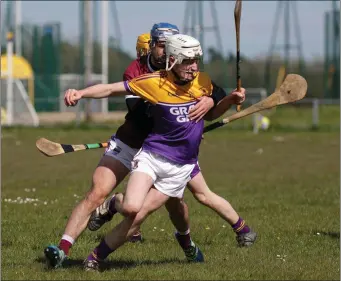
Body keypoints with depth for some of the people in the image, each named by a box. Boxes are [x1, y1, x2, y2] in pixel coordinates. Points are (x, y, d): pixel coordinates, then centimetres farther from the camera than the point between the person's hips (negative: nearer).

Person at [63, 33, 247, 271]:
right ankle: (115, 204, 13)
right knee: (132, 207, -24)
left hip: (181, 166, 2)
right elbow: (111, 89, -5)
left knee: (138, 217, -6)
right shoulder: (154, 82, -9)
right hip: (151, 156, -2)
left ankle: (96, 257, 6)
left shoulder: (203, 82, 1)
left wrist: (232, 100, 1)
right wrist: (80, 93, -20)